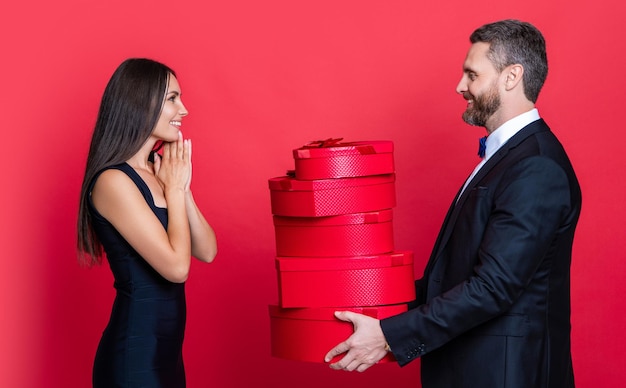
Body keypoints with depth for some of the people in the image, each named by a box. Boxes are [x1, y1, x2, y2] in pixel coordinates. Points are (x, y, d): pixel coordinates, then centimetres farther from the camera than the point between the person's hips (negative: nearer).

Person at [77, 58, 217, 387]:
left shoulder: (157, 172, 7)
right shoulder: (113, 181, -17)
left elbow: (207, 251, 6)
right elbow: (176, 267, -21)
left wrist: (182, 187, -5)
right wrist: (174, 190, -10)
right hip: (134, 354, -8)